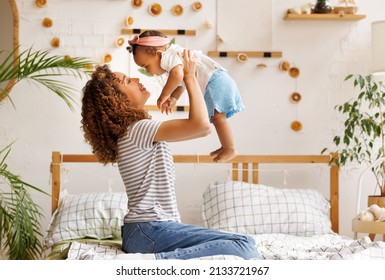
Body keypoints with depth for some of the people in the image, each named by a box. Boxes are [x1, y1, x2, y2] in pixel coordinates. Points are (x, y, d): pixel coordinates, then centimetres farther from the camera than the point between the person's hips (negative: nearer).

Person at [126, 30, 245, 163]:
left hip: (216, 81, -11)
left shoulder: (169, 56, -18)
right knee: (215, 117, 17)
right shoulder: (174, 56, 16)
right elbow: (180, 84, 16)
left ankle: (230, 149, -4)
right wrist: (173, 99, -3)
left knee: (217, 117, -10)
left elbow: (177, 75, -38)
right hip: (214, 83, 11)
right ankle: (225, 146, 25)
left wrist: (164, 95, -27)